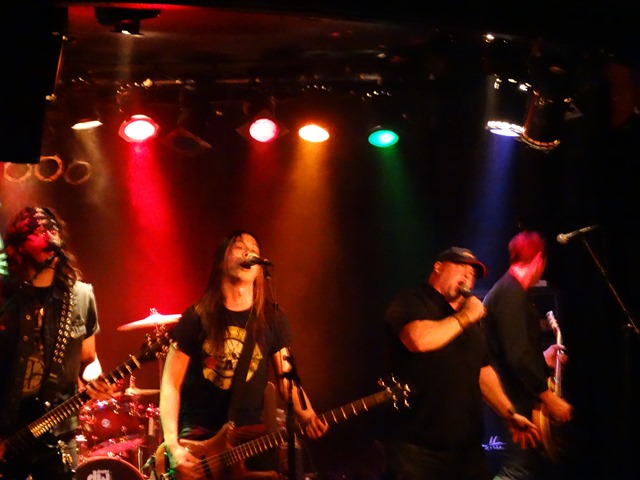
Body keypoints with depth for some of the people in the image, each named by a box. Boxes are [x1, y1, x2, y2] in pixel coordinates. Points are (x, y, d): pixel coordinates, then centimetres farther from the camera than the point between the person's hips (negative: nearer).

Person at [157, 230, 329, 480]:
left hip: (249, 435, 2)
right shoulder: (197, 317, -2)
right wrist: (172, 445, -14)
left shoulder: (272, 318, 4)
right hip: (197, 435, -2)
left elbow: (286, 377, 5)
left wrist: (307, 417, -14)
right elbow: (171, 384, -3)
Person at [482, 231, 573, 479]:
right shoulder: (512, 293, -16)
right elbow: (518, 357, -24)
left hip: (517, 403, 11)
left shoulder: (504, 290, 17)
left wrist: (542, 360, 29)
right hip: (519, 406, -11)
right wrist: (550, 398, -19)